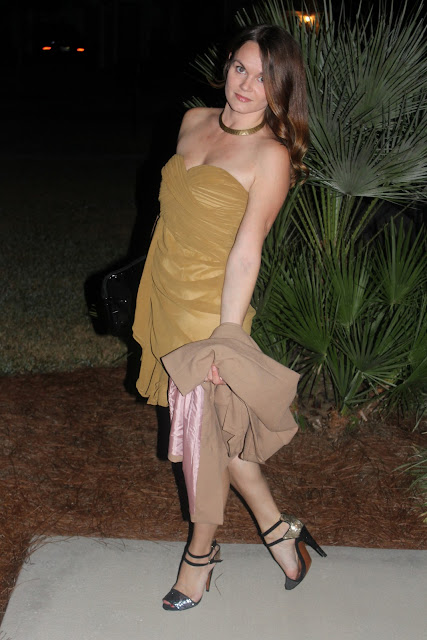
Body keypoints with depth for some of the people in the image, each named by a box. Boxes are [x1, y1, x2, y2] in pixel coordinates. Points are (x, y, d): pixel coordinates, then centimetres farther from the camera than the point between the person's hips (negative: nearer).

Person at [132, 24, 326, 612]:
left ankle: (200, 553, 29)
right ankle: (277, 526, 32)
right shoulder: (194, 122, 7)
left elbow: (246, 252, -20)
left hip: (208, 305, -7)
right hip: (164, 294, 7)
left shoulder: (272, 154, -14)